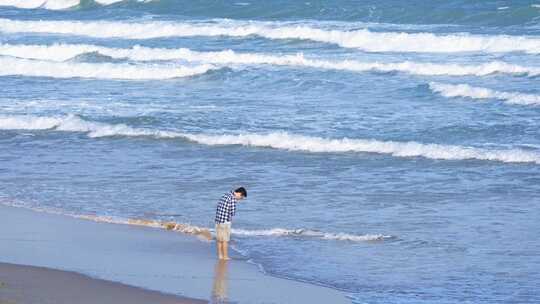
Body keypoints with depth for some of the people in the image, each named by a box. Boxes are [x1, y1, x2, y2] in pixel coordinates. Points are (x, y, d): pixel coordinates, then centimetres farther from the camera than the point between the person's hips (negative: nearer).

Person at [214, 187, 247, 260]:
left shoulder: (226, 195, 13)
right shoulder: (233, 198, -15)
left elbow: (218, 207, 16)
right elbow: (232, 212, -17)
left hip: (218, 221, 8)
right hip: (225, 222, -8)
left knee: (219, 239, 13)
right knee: (225, 240, 1)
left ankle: (220, 255, 19)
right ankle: (225, 256, 6)